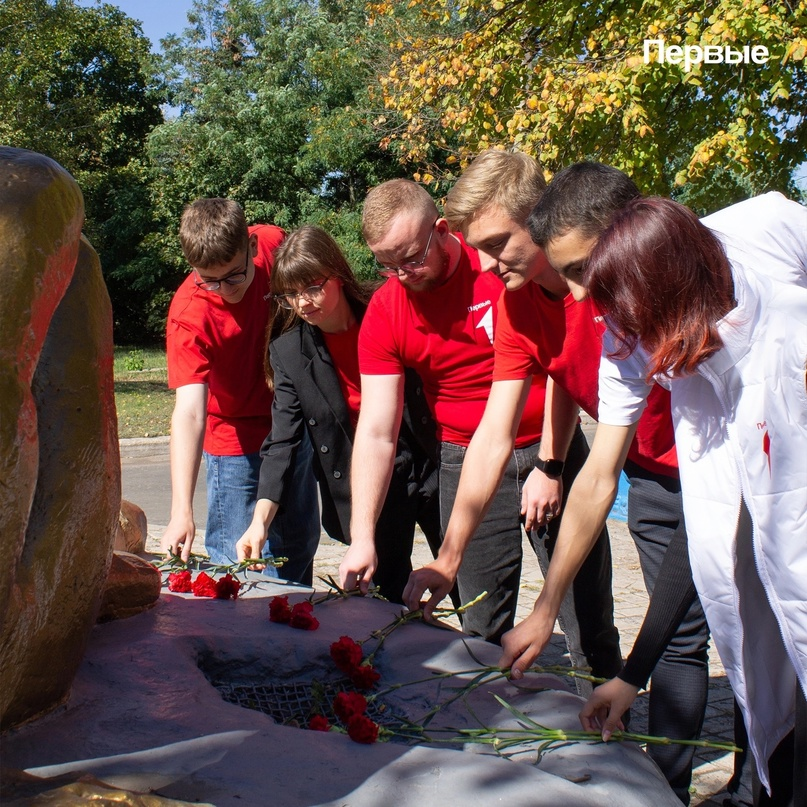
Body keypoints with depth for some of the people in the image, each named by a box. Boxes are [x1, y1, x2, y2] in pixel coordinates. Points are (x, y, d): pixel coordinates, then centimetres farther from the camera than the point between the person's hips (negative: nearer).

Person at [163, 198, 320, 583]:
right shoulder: (190, 315, -30)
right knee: (235, 564, -9)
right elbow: (188, 412, -39)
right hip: (236, 441, -5)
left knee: (301, 543, 19)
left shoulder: (275, 244, -17)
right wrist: (182, 511, -49)